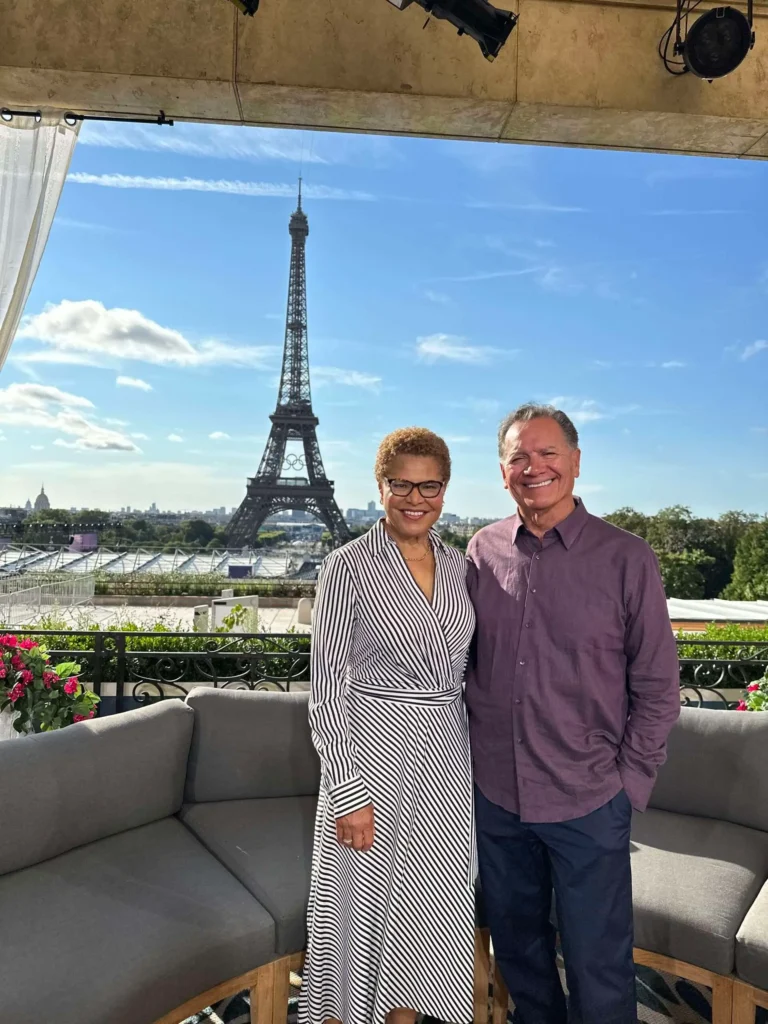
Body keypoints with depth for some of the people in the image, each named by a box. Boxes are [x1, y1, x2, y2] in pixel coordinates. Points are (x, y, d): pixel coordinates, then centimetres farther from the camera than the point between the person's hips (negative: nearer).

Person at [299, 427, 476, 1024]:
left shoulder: (459, 566, 4)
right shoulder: (350, 567, -12)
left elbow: (462, 671, 11)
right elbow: (327, 685, -12)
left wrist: (476, 764, 10)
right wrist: (348, 792, -15)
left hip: (447, 758, 5)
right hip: (373, 751, -5)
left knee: (426, 907, 19)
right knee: (361, 910, 10)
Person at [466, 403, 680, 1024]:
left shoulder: (626, 558, -10)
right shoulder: (482, 552, -1)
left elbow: (657, 686, -4)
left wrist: (631, 782, -6)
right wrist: (472, 754, 5)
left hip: (589, 806, -3)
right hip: (495, 795, 4)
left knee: (598, 966, 14)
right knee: (517, 945, 24)